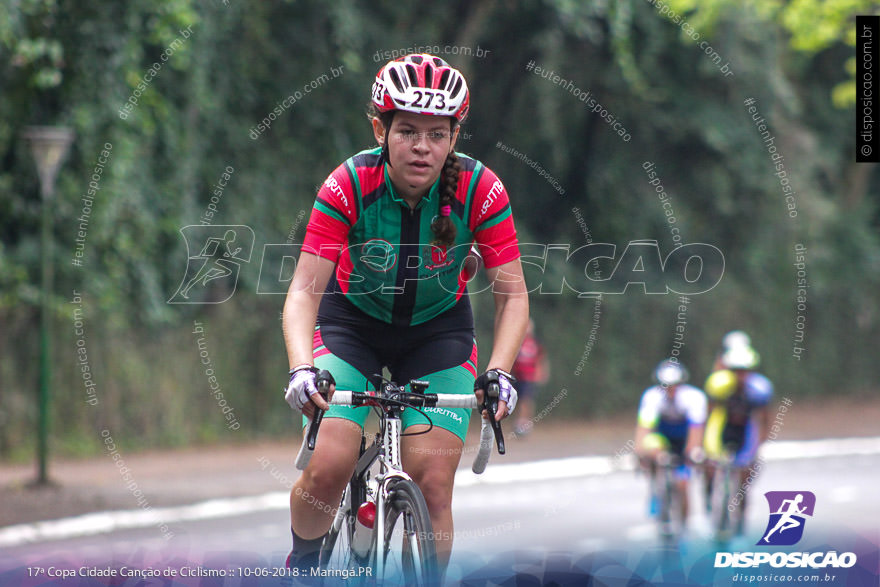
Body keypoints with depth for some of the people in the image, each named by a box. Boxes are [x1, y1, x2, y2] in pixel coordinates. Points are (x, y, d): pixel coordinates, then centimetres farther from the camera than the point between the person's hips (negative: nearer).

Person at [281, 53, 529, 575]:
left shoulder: (480, 190, -24)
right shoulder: (349, 185, -26)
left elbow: (512, 294, -20)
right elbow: (304, 291, -28)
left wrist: (499, 372, -37)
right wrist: (301, 369, -45)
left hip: (437, 330, 1)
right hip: (353, 320, -1)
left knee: (433, 483, -14)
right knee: (328, 468, -16)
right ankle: (302, 565, 14)